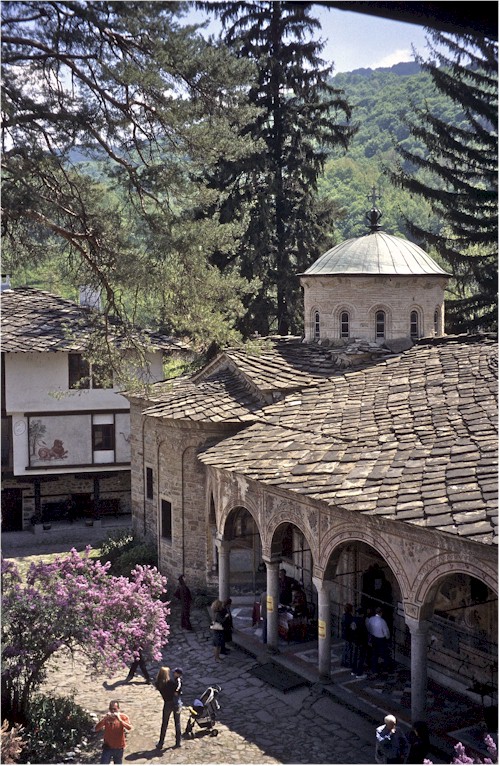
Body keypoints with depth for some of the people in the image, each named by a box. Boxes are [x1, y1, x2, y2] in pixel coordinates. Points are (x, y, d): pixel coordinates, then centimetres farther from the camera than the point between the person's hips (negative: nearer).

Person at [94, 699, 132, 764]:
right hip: (107, 747, 0)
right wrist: (104, 719, -29)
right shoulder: (106, 717, -7)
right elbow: (95, 729, -17)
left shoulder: (123, 717, -10)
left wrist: (119, 720, -36)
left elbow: (129, 728, -26)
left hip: (119, 748, 0)